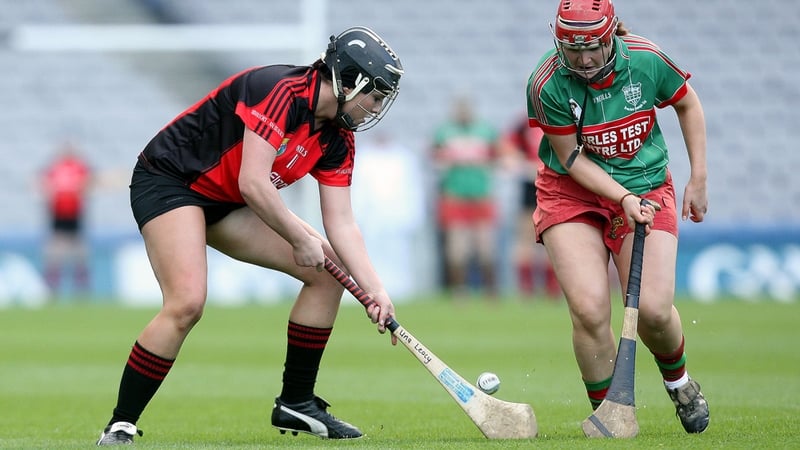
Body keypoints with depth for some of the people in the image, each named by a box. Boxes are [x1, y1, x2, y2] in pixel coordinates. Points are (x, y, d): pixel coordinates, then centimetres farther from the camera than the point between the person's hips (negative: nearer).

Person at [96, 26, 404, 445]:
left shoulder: (337, 139, 1)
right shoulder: (280, 91, -26)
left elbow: (340, 224, 0)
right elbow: (252, 183, -30)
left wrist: (375, 290, -12)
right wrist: (300, 239, -18)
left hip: (225, 203, 9)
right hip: (167, 179, -9)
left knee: (328, 270, 4)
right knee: (187, 303, -29)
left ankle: (295, 403, 12)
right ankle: (118, 429, -19)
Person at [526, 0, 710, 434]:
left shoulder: (647, 60, -14)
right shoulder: (548, 84, -20)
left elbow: (687, 104, 6)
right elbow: (572, 158, -11)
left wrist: (698, 179, 5)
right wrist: (624, 198, -23)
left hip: (647, 189, 1)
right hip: (572, 194, -1)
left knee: (653, 310, -12)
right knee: (589, 308, -19)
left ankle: (677, 379, 22)